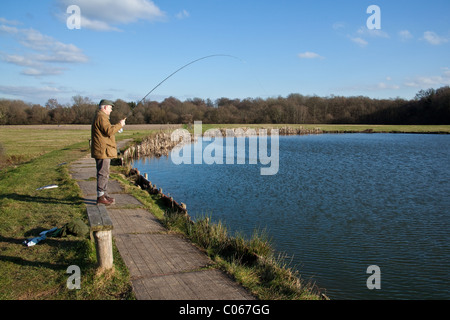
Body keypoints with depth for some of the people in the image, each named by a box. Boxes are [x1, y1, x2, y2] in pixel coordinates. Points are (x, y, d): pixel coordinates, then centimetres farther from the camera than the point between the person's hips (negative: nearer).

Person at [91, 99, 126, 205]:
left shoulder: (101, 116, 21)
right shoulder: (101, 117, -14)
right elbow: (109, 131, -23)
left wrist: (117, 127, 16)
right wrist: (119, 125, -12)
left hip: (104, 151, 11)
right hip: (103, 151, -11)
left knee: (104, 174, 15)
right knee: (103, 174, -9)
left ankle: (103, 194, 22)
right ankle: (100, 197, -6)